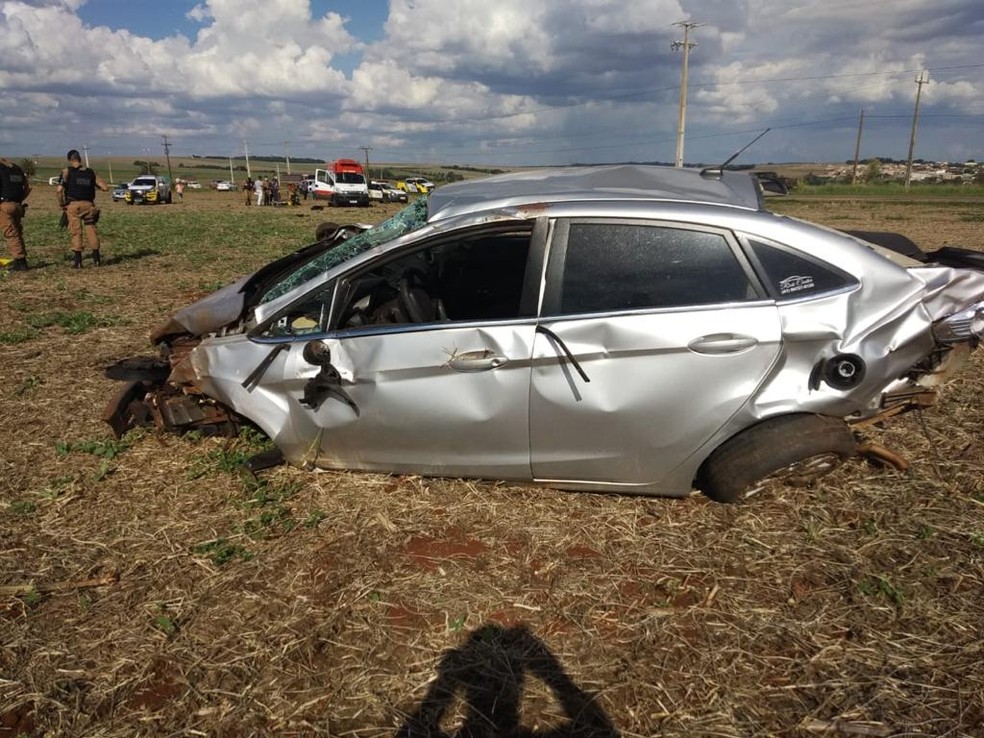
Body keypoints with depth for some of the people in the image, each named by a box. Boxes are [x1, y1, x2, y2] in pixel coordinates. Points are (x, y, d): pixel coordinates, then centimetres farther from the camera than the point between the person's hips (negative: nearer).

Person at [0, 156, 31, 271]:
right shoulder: (17, 168, 15)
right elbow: (28, 187, 15)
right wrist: (20, 200, 16)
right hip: (17, 205, 7)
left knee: (11, 233, -5)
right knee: (18, 233, 13)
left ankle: (20, 261, -9)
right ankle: (21, 260, 16)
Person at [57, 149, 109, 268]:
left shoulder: (67, 171, 0)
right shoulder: (91, 172, 8)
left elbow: (60, 189, -10)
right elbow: (105, 187, 3)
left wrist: (62, 203, 3)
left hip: (73, 205, -2)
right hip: (88, 205, 2)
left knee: (76, 232, 0)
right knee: (91, 230, 11)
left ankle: (77, 261, -2)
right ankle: (96, 259, 11)